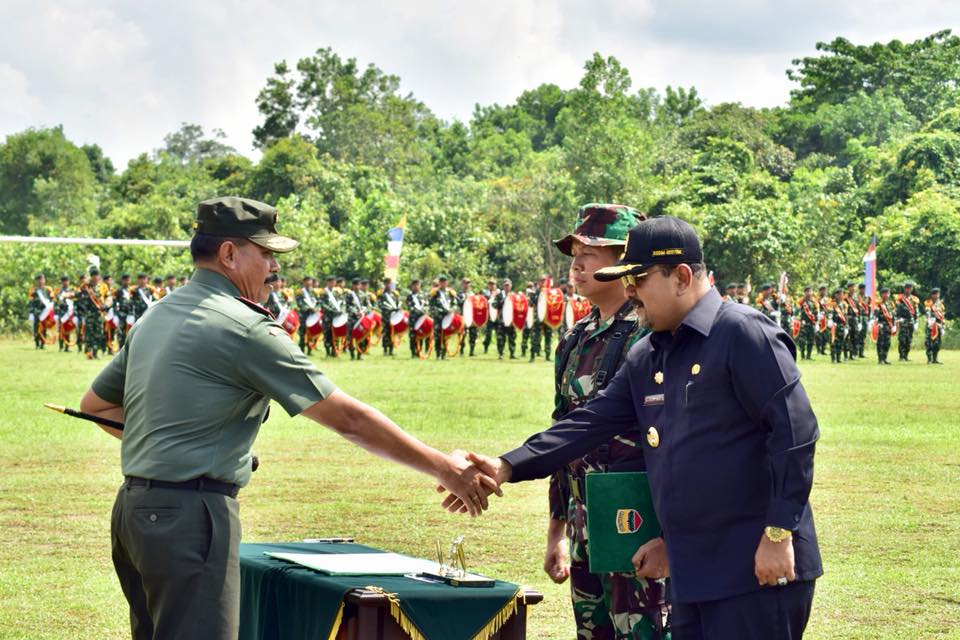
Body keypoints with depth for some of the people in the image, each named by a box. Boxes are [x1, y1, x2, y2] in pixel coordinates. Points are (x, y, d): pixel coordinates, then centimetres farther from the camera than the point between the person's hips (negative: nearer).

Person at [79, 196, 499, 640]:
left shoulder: (156, 316, 13)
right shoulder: (244, 328, -13)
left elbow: (95, 404, 23)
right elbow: (348, 418, -14)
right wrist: (444, 468, -9)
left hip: (134, 508, 9)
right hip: (189, 516, -9)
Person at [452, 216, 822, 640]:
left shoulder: (742, 333, -11)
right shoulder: (646, 358, 14)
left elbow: (794, 431, -15)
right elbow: (592, 422, 11)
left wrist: (779, 534, -18)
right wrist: (509, 467, 0)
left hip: (757, 567, -8)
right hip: (691, 571, 8)